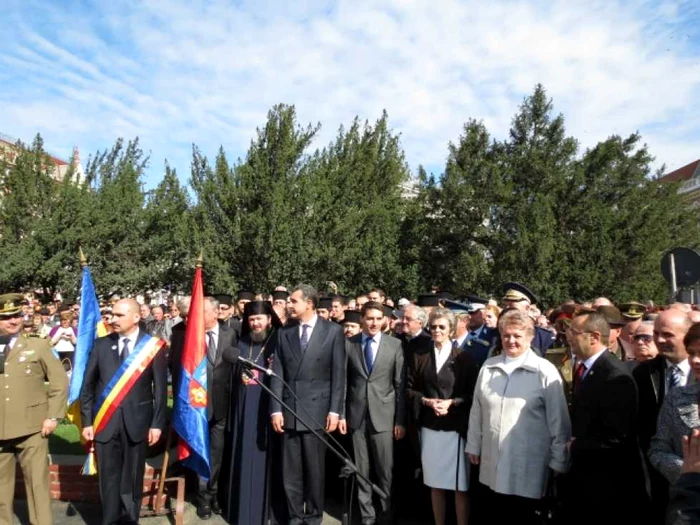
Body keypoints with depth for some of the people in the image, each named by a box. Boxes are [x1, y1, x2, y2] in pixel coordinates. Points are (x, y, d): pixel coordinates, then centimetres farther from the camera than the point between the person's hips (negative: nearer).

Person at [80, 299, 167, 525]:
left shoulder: (153, 346, -4)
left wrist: (157, 423, -5)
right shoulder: (101, 344, 2)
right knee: (108, 479, 9)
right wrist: (87, 421, 0)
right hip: (105, 422, 2)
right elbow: (87, 385, 5)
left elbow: (160, 389, -2)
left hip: (137, 422, -1)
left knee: (132, 479, 11)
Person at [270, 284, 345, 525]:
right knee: (290, 470, 9)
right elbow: (277, 373, 4)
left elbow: (338, 374, -3)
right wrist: (276, 409, -1)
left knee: (315, 468, 9)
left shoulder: (333, 331, -2)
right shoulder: (284, 332, 6)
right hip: (289, 410, 3)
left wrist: (334, 410, -7)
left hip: (317, 410, -2)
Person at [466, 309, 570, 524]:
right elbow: (477, 410, 9)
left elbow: (558, 420, -7)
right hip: (492, 465, 4)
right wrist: (473, 445, 11)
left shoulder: (545, 371, -10)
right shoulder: (488, 367, 2)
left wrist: (558, 461, -5)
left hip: (527, 468, -4)